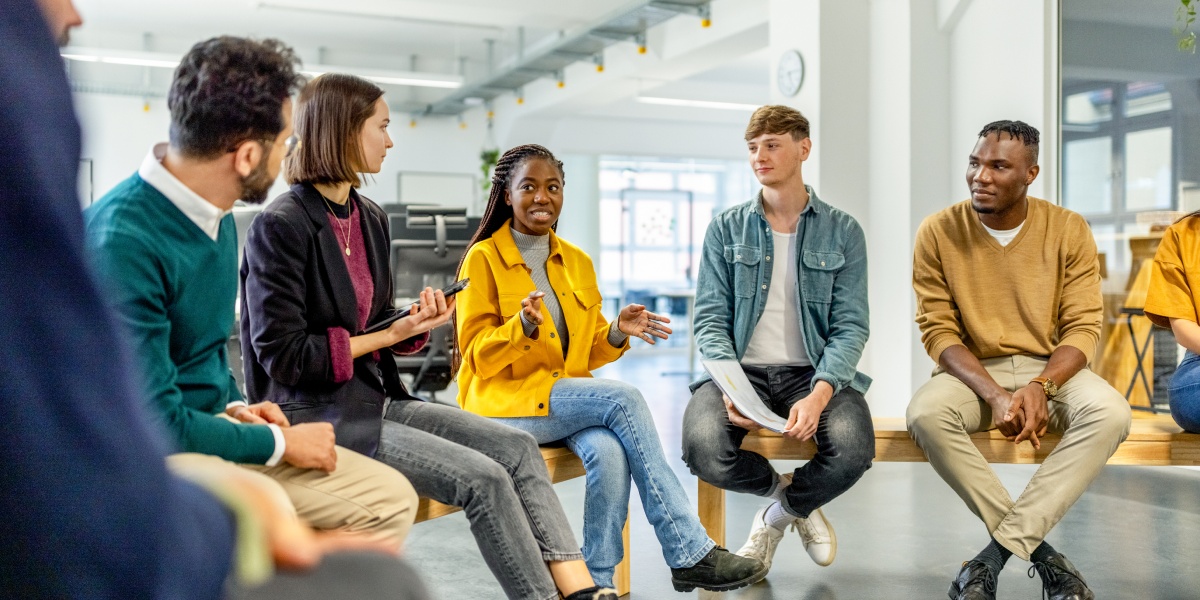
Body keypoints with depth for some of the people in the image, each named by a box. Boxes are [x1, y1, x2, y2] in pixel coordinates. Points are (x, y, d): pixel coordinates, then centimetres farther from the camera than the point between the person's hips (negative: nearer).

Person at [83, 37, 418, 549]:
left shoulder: (217, 219, 5)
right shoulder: (122, 240, -25)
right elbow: (155, 420, -25)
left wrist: (234, 407, 3)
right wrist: (280, 443, -14)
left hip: (215, 432, 8)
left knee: (390, 501, 4)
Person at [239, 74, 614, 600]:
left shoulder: (370, 218, 11)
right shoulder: (280, 227, -14)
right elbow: (282, 355, -16)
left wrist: (416, 323, -5)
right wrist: (390, 335, -11)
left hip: (376, 396, 8)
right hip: (317, 414, -8)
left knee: (517, 447, -9)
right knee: (484, 478, -20)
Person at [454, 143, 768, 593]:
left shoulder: (577, 262, 13)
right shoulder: (483, 258, -3)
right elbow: (478, 358, -9)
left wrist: (616, 334, -6)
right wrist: (523, 327, -27)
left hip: (568, 398, 5)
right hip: (504, 403, -5)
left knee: (609, 452, -31)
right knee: (623, 398, -27)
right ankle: (690, 554, -22)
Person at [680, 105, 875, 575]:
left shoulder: (842, 232, 6)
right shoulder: (726, 229, 8)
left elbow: (850, 325, -1)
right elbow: (711, 319, 2)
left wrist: (820, 394, -20)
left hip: (813, 372, 0)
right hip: (741, 370, 1)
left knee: (853, 449, -31)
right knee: (705, 450, -31)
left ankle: (777, 516, 4)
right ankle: (789, 492, 6)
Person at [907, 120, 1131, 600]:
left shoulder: (1068, 230, -4)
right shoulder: (938, 233, -5)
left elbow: (1082, 327, -4)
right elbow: (938, 331, -6)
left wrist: (1039, 387, -24)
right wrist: (994, 394, -22)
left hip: (1050, 369, 1)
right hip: (971, 373, 0)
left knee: (1110, 412, -31)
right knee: (925, 413, -33)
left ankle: (997, 553, -28)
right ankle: (1039, 552, -22)